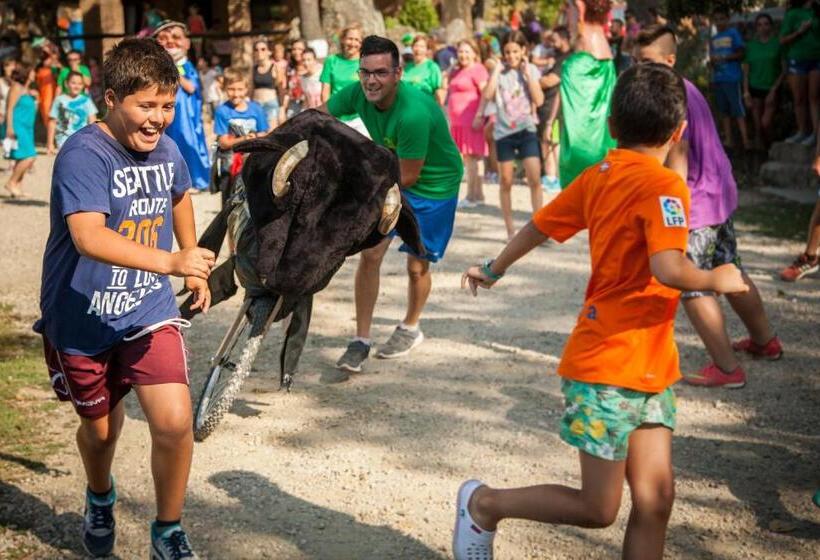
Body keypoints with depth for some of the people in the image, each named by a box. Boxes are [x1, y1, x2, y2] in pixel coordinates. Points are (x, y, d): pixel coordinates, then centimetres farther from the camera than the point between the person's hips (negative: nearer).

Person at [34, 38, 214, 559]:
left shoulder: (167, 150, -2)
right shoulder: (83, 154, -23)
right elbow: (88, 236, -38)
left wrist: (196, 269, 25)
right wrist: (169, 261, -49)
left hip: (149, 311, 3)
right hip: (83, 319, -3)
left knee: (175, 423, -13)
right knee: (102, 427, 17)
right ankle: (100, 500, 51)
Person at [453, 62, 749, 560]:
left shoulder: (598, 176, 6)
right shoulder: (663, 186, -18)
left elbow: (540, 225, 16)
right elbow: (669, 269, -32)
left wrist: (494, 270, 32)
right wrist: (717, 280, -11)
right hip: (610, 367, -8)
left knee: (656, 497, 6)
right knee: (598, 509, 4)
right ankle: (485, 503, 20)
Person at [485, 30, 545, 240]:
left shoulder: (531, 70, 3)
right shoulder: (499, 71, 3)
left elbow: (539, 100, -7)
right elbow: (488, 95, -13)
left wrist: (527, 74, -8)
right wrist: (497, 70, -10)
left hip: (526, 130, -1)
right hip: (504, 131, 1)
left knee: (535, 179, -11)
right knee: (505, 182, 5)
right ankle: (510, 229, 15)